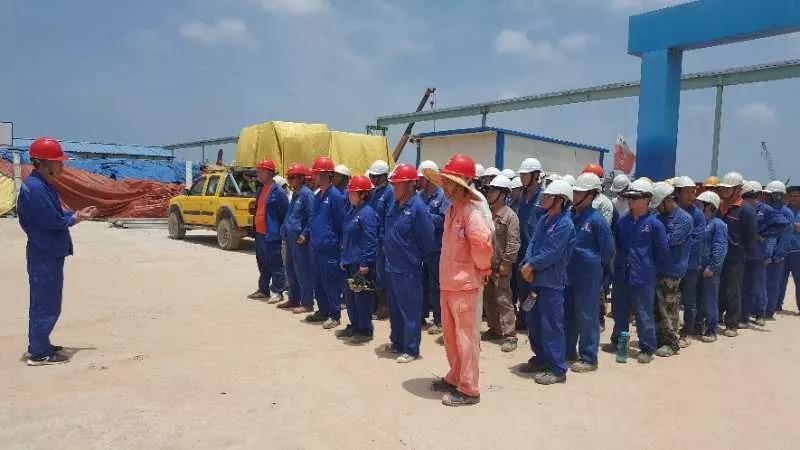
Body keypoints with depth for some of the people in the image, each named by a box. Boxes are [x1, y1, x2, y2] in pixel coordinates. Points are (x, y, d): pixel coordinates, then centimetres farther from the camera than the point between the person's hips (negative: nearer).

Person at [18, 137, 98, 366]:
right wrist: (76, 218, -7)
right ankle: (39, 353, 6)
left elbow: (55, 215, 16)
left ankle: (39, 346, 29)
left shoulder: (43, 184, 12)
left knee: (43, 303, 18)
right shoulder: (35, 187, -19)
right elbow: (52, 221, -22)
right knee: (47, 305, -2)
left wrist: (75, 214, 2)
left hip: (48, 253, 10)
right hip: (45, 255, -10)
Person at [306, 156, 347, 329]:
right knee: (318, 282, 15)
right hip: (316, 247, 8)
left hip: (329, 247, -8)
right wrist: (311, 237, 16)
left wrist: (340, 244, -9)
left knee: (331, 282, -1)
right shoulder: (317, 196, 12)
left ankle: (334, 315, 10)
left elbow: (341, 223, -10)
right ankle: (323, 311, 28)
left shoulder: (335, 196, -12)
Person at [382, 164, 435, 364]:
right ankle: (397, 342, 35)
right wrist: (388, 249, 15)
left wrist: (415, 257, 0)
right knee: (394, 308, 19)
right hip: (391, 266, 8)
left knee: (410, 310, 4)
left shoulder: (417, 208, -18)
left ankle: (411, 350, 16)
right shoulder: (395, 204, 6)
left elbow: (427, 240, -13)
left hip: (408, 269, -8)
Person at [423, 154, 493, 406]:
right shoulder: (452, 208, 10)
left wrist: (481, 267, -16)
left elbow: (482, 241, -31)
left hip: (465, 284, -9)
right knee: (450, 335, 20)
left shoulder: (471, 210, -19)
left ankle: (468, 390, 16)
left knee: (466, 337, 3)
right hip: (448, 283, 9)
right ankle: (455, 378, 36)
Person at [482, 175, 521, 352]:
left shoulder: (509, 216, -12)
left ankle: (509, 335, 3)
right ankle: (495, 329, 30)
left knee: (504, 301, -4)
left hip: (500, 267, -8)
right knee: (488, 299, 15)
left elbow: (513, 243, -15)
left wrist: (505, 264, -17)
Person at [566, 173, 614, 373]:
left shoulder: (597, 220, -13)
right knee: (567, 315, 15)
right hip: (568, 274, 6)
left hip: (588, 277, -6)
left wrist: (592, 264, 3)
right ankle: (568, 352, 29)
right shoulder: (569, 215, 3)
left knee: (587, 317, 4)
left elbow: (607, 251, -5)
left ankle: (588, 358, 16)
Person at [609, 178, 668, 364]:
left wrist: (648, 264, 5)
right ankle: (617, 340, 33)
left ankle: (647, 348, 19)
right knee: (619, 311, 17)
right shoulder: (623, 221, 2)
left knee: (643, 315, 5)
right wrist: (619, 263, 10)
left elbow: (662, 252, -4)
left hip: (643, 277, -5)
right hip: (621, 275, 5)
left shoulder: (654, 224, -11)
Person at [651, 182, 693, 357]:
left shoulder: (684, 219, -11)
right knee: (656, 307, 13)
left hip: (671, 272, -7)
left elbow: (669, 240, -20)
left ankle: (672, 343, 12)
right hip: (657, 269, 7)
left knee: (669, 310, 0)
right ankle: (659, 338, 25)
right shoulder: (661, 217, 12)